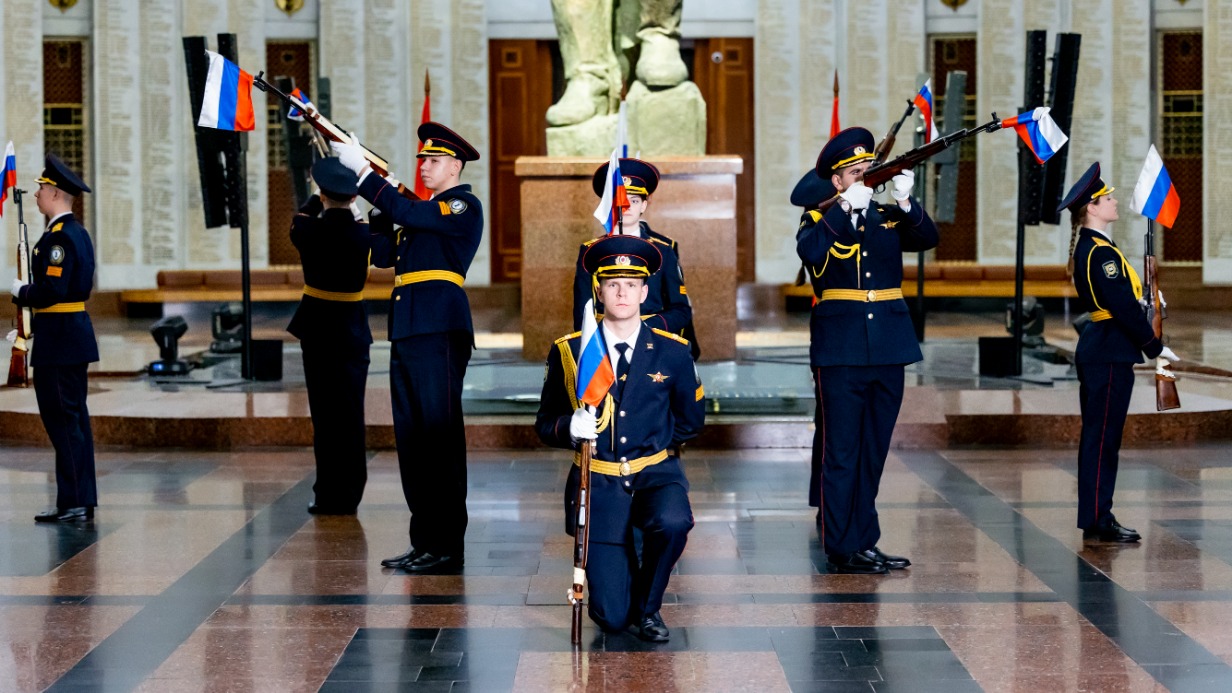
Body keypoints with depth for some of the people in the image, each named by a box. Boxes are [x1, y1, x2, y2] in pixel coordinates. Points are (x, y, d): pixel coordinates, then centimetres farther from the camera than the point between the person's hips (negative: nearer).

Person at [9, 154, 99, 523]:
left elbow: (51, 291, -24)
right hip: (76, 334, 10)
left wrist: (21, 291, -7)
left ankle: (73, 504, -4)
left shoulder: (58, 237, -17)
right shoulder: (79, 233, 13)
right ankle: (83, 500, 16)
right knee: (75, 418, 12)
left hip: (59, 340, -10)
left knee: (62, 419, -6)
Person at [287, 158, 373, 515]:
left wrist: (319, 199, 33)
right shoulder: (365, 234, -8)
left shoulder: (309, 232, -9)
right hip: (354, 330, 1)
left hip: (316, 329, -1)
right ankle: (349, 496, 8)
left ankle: (328, 496, 3)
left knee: (324, 415, 3)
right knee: (351, 415, 6)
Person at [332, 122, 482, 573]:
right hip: (406, 334, 9)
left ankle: (446, 546, -5)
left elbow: (407, 213, -18)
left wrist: (362, 171, -15)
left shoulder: (464, 207, -4)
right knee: (411, 439, 9)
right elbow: (382, 253, 18)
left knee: (439, 438, -8)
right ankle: (423, 541, 15)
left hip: (439, 333, -9)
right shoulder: (423, 212, 23)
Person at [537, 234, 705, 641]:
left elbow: (691, 420, 15)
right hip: (598, 482, -1)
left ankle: (648, 605, -6)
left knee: (673, 523, -37)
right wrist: (571, 428, -18)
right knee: (611, 618, -10)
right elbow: (546, 425, 3)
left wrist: (652, 445, 5)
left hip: (656, 474, 1)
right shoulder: (569, 352, -2)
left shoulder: (672, 352, 0)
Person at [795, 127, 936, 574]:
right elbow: (810, 251, -20)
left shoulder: (890, 217, 11)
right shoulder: (820, 219, 2)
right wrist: (845, 208, -26)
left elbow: (928, 239, -7)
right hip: (841, 351, -4)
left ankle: (864, 541, 18)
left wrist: (906, 203, -23)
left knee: (873, 452, 10)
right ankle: (841, 549, 1)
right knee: (840, 451, -2)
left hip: (889, 349, 4)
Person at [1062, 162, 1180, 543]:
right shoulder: (1102, 252, -17)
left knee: (1098, 437, 12)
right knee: (1103, 437, -6)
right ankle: (1098, 522, -3)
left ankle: (1095, 519, 17)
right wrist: (1156, 347, -14)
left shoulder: (1086, 248, 14)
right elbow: (1124, 308, -20)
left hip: (1097, 349, 10)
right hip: (1109, 353, -10)